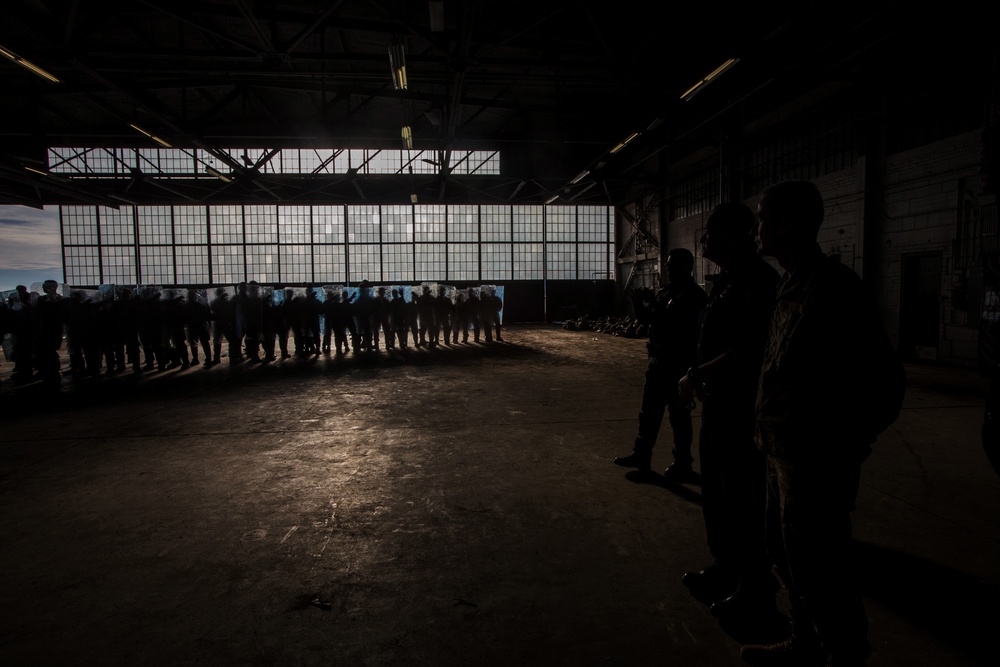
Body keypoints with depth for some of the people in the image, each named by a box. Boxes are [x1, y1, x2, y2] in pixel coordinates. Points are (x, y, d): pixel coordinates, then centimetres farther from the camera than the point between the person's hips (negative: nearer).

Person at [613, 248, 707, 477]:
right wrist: (640, 304, -1)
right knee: (649, 410, 13)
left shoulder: (694, 296, -12)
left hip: (680, 364, -8)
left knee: (679, 415, 1)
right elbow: (647, 319, 17)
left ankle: (682, 464, 13)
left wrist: (655, 307, -23)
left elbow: (678, 325, -25)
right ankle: (641, 454, 23)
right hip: (658, 359, 8)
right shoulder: (664, 291, 12)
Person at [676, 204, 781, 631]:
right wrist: (699, 378, 7)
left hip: (743, 409, -10)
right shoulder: (724, 282, 13)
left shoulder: (758, 281, -17)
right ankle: (725, 569, 37)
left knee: (743, 501, 1)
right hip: (718, 403, 10)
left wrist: (696, 375, -15)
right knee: (716, 495, 20)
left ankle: (755, 594, 16)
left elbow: (747, 351, -24)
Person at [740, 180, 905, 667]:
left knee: (816, 570, 2)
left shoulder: (833, 289, -19)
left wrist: (843, 446, -12)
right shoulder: (792, 285, 9)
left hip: (815, 460, -10)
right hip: (785, 452, 10)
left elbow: (884, 381, -18)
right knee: (786, 550, 22)